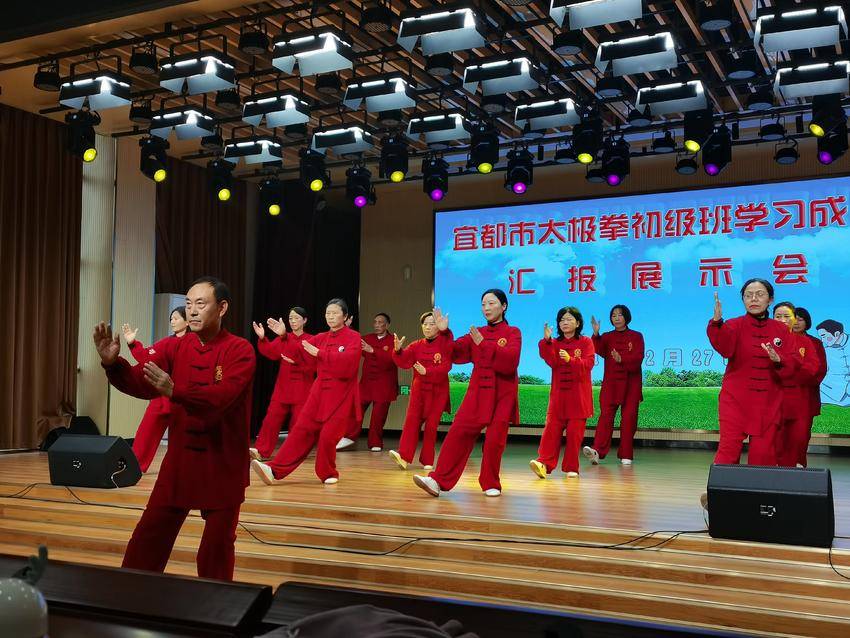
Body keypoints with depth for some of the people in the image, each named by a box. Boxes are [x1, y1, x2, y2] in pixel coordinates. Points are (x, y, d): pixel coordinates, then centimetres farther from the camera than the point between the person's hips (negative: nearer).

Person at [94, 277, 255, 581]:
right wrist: (112, 363, -28)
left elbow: (224, 395, -26)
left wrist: (175, 391, -40)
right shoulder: (173, 347, 4)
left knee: (217, 547, 8)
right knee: (148, 538, 6)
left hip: (223, 463, -4)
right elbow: (141, 383, -8)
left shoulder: (240, 350, -10)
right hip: (180, 458, 4)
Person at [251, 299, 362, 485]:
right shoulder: (321, 338, 12)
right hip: (319, 391, 5)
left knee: (328, 436, -7)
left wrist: (319, 353, -21)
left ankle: (328, 474, 16)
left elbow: (348, 359, -23)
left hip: (341, 394, -5)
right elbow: (298, 353, 6)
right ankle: (275, 471, -6)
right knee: (302, 430, -1)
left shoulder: (353, 337, -5)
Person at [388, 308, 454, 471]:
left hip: (438, 391, -2)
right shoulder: (416, 346, 5)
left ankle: (427, 461, 11)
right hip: (419, 389, 2)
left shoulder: (445, 343, -3)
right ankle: (404, 457, -15)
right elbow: (403, 362, -7)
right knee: (412, 420, -9)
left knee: (431, 425, 1)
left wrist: (427, 371, -28)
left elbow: (446, 367, -15)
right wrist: (397, 350, -26)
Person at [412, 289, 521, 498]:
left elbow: (510, 359, -18)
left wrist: (484, 344, -21)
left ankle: (491, 484, 16)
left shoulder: (513, 333, 0)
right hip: (477, 391, 3)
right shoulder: (476, 333, 12)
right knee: (459, 432, -8)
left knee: (495, 440, -2)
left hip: (502, 394, -3)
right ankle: (439, 481, -11)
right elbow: (454, 353, 4)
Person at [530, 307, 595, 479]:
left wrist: (570, 359, -28)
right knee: (552, 429, -7)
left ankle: (571, 467, 8)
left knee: (575, 432, 0)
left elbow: (588, 363, -12)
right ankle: (544, 463, -11)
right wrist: (546, 341, -20)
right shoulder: (555, 343, 11)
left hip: (578, 396, -2)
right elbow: (552, 362, -8)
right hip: (558, 394, 2)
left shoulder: (586, 342, 3)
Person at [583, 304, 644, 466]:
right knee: (606, 415, -11)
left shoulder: (636, 336, 5)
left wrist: (622, 359, -25)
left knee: (629, 417, -1)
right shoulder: (607, 337, 10)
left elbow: (638, 358, -8)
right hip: (610, 382, 1)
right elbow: (600, 351, -11)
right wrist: (596, 334, -26)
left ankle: (626, 455, 8)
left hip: (631, 383, -1)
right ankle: (597, 451, -23)